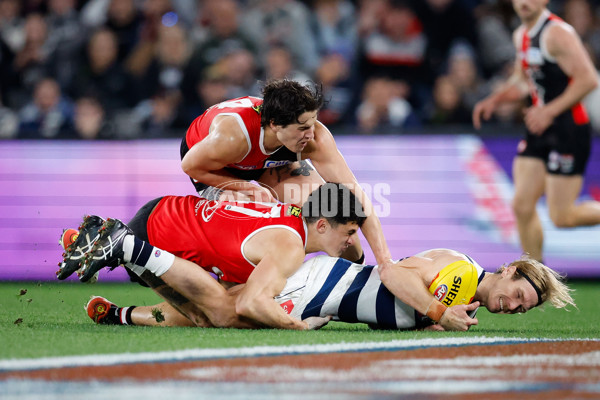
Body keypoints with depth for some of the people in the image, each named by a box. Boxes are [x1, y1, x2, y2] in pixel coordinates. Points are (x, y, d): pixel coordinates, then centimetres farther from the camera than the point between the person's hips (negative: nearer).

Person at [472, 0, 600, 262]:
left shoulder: (557, 34, -17)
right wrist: (494, 100, 11)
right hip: (541, 130, 8)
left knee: (562, 217, -6)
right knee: (522, 206, 3)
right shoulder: (522, 36, 11)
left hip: (569, 131, -8)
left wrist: (550, 111, -22)